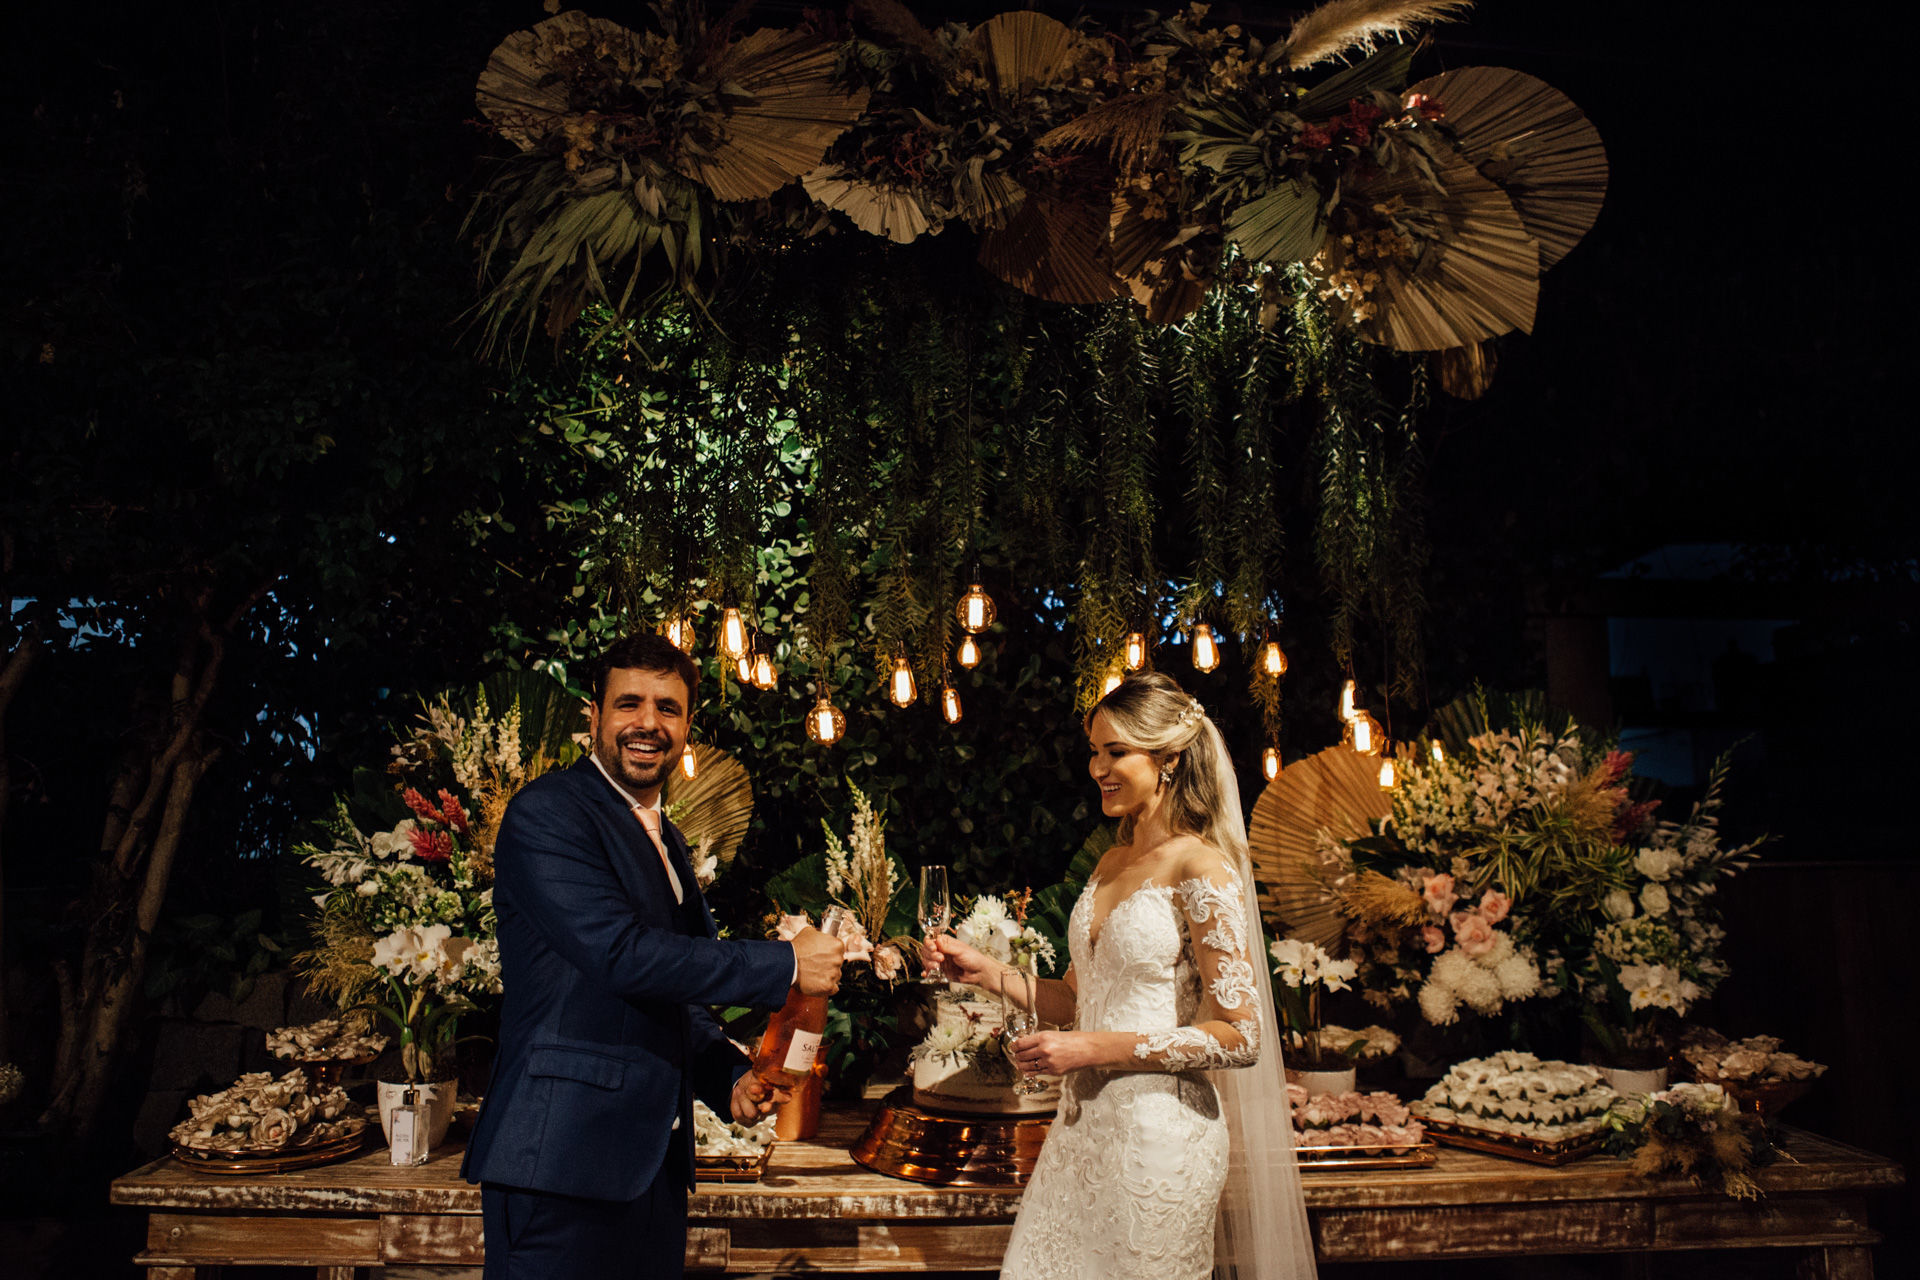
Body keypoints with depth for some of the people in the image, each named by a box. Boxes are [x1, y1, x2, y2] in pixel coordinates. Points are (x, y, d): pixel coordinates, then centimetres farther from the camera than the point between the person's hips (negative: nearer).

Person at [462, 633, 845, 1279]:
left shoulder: (664, 839, 19)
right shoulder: (547, 813, -9)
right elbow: (621, 954, -21)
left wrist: (728, 1075, 7)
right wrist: (785, 965, -14)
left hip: (652, 1160, 8)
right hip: (563, 1159, -8)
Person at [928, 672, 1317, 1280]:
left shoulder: (1202, 871, -13)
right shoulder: (1111, 863, 11)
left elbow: (1240, 1036, -16)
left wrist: (1094, 1049, -19)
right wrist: (988, 973, 3)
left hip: (1160, 1133, -7)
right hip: (1085, 1122, 7)